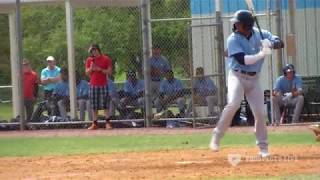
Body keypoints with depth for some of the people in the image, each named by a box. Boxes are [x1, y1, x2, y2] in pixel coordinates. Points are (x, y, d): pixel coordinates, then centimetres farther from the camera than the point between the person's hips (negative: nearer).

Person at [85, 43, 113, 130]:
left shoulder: (106, 59, 0)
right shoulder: (89, 60, 10)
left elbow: (109, 72, -4)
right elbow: (87, 72, 9)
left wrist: (99, 69, -15)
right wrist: (91, 68, -10)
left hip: (103, 85, -3)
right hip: (93, 85, 3)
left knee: (105, 105, -5)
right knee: (94, 106, 3)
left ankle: (108, 123, -3)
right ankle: (95, 123, 5)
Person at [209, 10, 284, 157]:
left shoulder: (260, 34, 1)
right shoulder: (233, 39, -12)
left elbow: (279, 42, -2)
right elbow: (243, 60, -22)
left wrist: (273, 44, -24)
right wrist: (261, 54, -30)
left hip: (254, 78, 4)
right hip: (237, 76, -4)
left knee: (259, 112, 1)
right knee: (233, 104, -27)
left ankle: (263, 147, 14)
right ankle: (217, 136, -14)